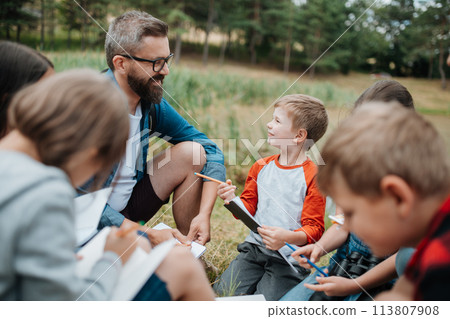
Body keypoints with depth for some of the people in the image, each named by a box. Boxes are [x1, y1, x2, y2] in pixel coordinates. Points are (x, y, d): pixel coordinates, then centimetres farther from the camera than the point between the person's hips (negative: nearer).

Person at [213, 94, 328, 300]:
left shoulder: (312, 176, -10)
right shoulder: (261, 167, 9)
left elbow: (314, 229, -11)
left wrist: (289, 237, -30)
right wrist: (233, 200, -9)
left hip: (289, 256, -4)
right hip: (255, 247, 5)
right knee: (222, 291, -9)